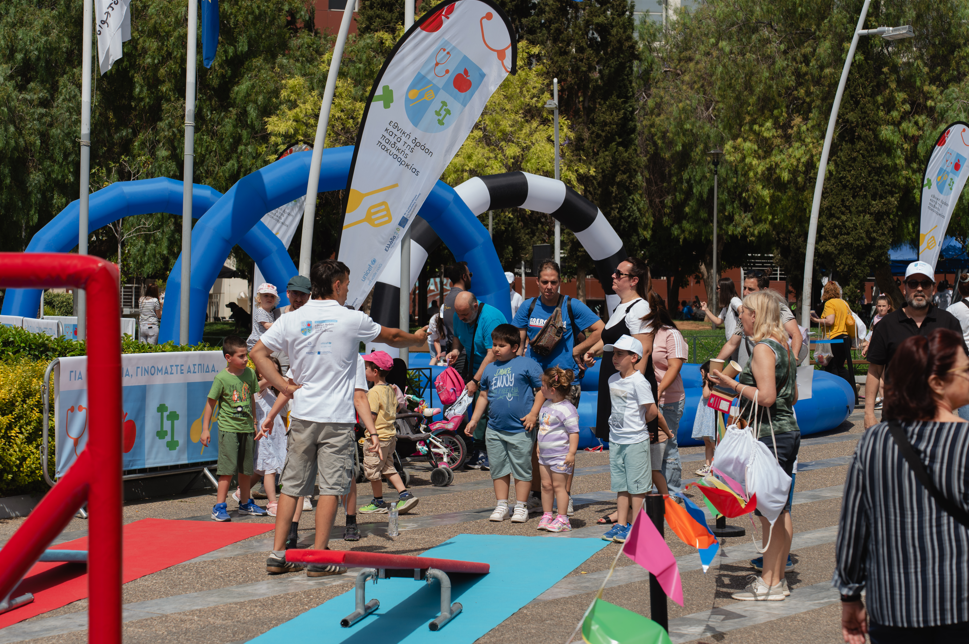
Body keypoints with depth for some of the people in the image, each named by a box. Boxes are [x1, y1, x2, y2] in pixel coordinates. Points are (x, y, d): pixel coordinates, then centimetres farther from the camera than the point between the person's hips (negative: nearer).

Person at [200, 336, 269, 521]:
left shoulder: (250, 374, 3)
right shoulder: (221, 378, -12)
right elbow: (210, 403, -6)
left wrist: (254, 422, 20)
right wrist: (205, 429, -7)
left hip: (246, 428, 5)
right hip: (228, 428, -5)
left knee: (246, 468, 14)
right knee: (228, 468, -9)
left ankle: (245, 503, 28)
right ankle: (219, 507, -4)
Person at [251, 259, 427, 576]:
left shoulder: (291, 320, 2)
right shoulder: (352, 320, -3)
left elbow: (257, 352, 2)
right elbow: (392, 337, 14)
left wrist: (284, 386, 3)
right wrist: (417, 338, 34)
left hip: (302, 416, 4)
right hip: (336, 419, -3)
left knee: (292, 485, 9)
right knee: (331, 487, 0)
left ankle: (278, 555, 9)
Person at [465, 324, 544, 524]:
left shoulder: (527, 365, -3)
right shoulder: (490, 368, 13)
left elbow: (542, 389, -3)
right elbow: (483, 396, 21)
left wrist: (533, 413, -12)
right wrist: (474, 420, 17)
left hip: (520, 430, -5)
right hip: (494, 430, 5)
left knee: (521, 468, 1)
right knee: (498, 469, 9)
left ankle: (520, 507, 9)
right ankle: (501, 506, 18)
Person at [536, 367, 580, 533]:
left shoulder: (566, 409, -18)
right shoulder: (546, 404, 10)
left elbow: (574, 432, -18)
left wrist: (571, 453, -21)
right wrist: (539, 446, 22)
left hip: (560, 455, -8)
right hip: (545, 454, 8)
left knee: (558, 485, -4)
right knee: (546, 484, 10)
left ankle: (562, 519, 2)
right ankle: (547, 515, 19)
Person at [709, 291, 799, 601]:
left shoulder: (763, 348, -15)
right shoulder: (783, 346, 14)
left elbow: (766, 397, -23)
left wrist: (733, 385, -13)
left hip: (770, 436, -10)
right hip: (788, 431, 10)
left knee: (768, 512, -6)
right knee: (780, 511, 13)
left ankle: (769, 584, -3)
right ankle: (778, 578, 19)